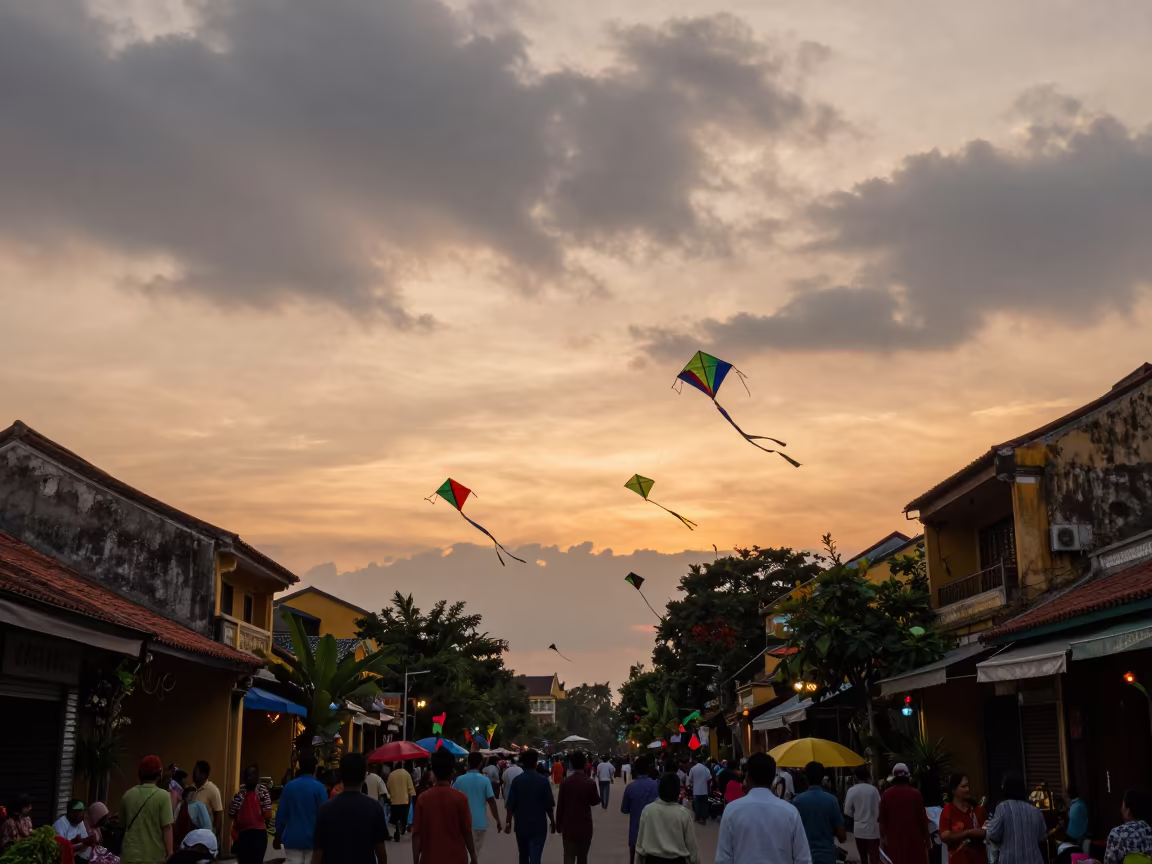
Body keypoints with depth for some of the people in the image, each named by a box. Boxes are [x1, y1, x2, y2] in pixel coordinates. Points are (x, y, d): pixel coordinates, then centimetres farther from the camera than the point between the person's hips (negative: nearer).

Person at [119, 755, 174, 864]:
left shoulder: (128, 795, 5)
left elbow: (122, 824, 17)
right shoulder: (163, 796, -10)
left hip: (130, 855, 4)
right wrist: (169, 854, -10)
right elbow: (167, 827, -14)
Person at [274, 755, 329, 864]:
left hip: (292, 839, 3)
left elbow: (281, 813, 6)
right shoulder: (319, 788, -7)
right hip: (312, 839, -2)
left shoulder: (289, 786, 3)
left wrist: (278, 836, 16)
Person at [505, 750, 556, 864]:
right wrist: (552, 821, 7)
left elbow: (511, 805, -6)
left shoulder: (517, 781, -5)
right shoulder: (543, 780, -7)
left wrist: (509, 821, 5)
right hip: (539, 825, -2)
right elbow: (549, 805, -5)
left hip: (521, 824, 2)